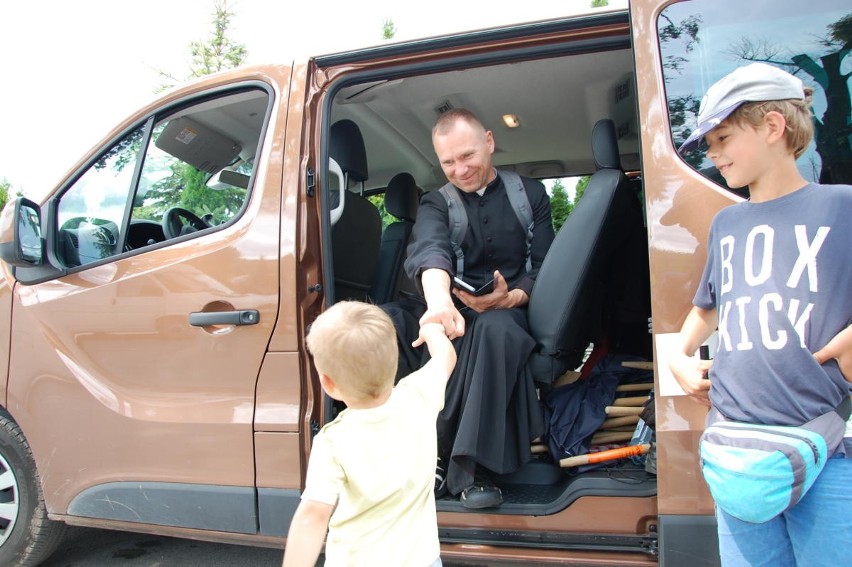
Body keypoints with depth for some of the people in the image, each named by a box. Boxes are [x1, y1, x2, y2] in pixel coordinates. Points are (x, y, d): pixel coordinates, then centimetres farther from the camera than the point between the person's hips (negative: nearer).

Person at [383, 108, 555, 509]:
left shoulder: (531, 195, 12)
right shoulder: (437, 204, 9)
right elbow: (429, 250, -16)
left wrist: (512, 297, -20)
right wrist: (439, 303, -40)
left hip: (509, 311, -1)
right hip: (452, 312, 2)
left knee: (495, 327, -39)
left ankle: (470, 467, -30)